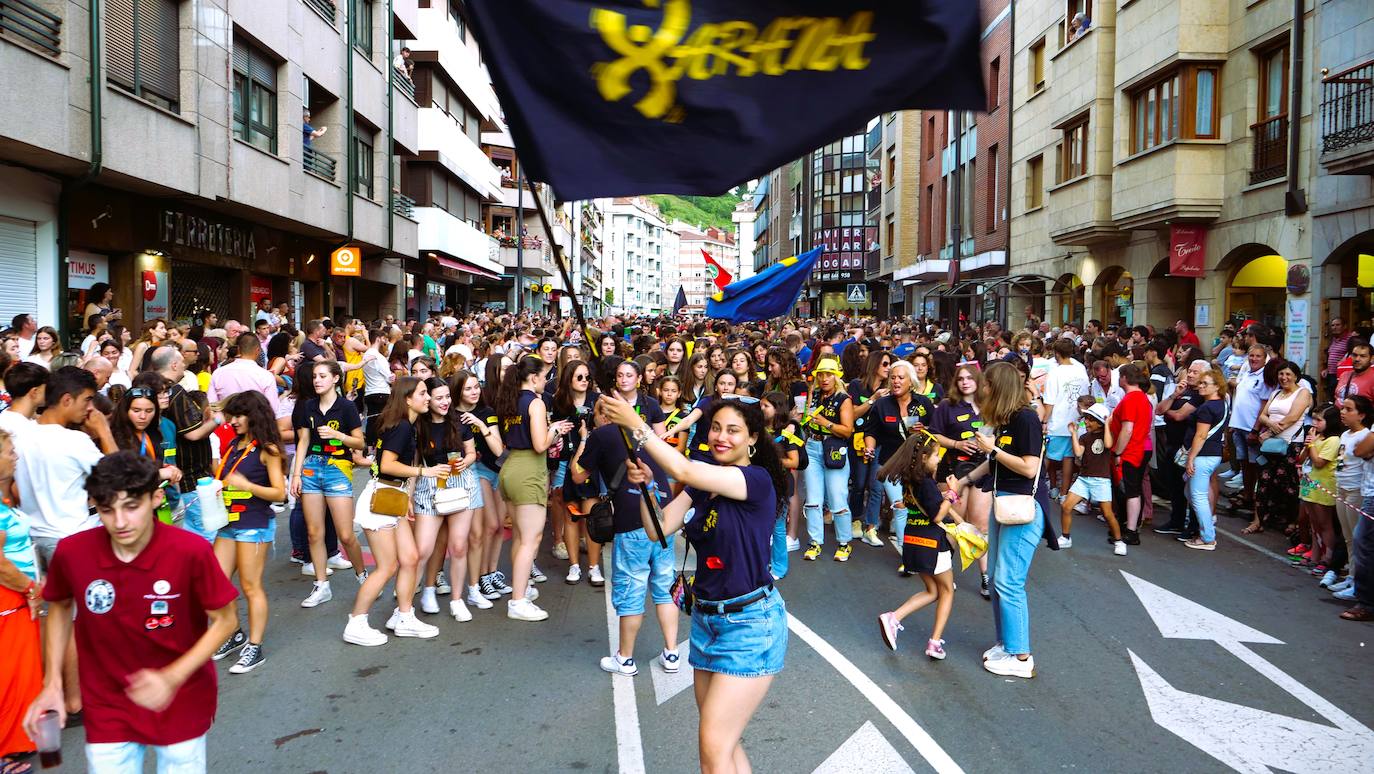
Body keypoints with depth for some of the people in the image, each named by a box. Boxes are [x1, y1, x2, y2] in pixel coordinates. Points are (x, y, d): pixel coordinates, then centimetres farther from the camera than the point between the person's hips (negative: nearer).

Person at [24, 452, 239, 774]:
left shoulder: (192, 551, -25)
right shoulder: (71, 552, -16)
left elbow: (223, 620, -12)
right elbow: (60, 608, 6)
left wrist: (172, 678, -23)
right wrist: (52, 683, 0)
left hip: (182, 705, -1)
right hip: (107, 709, 2)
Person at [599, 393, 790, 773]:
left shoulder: (758, 481, -16)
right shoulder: (703, 485, 8)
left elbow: (685, 471, -29)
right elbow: (659, 529, 3)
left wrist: (637, 425, -26)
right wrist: (645, 485, -12)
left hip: (750, 623, -8)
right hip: (706, 618, 8)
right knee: (724, 742, 14)